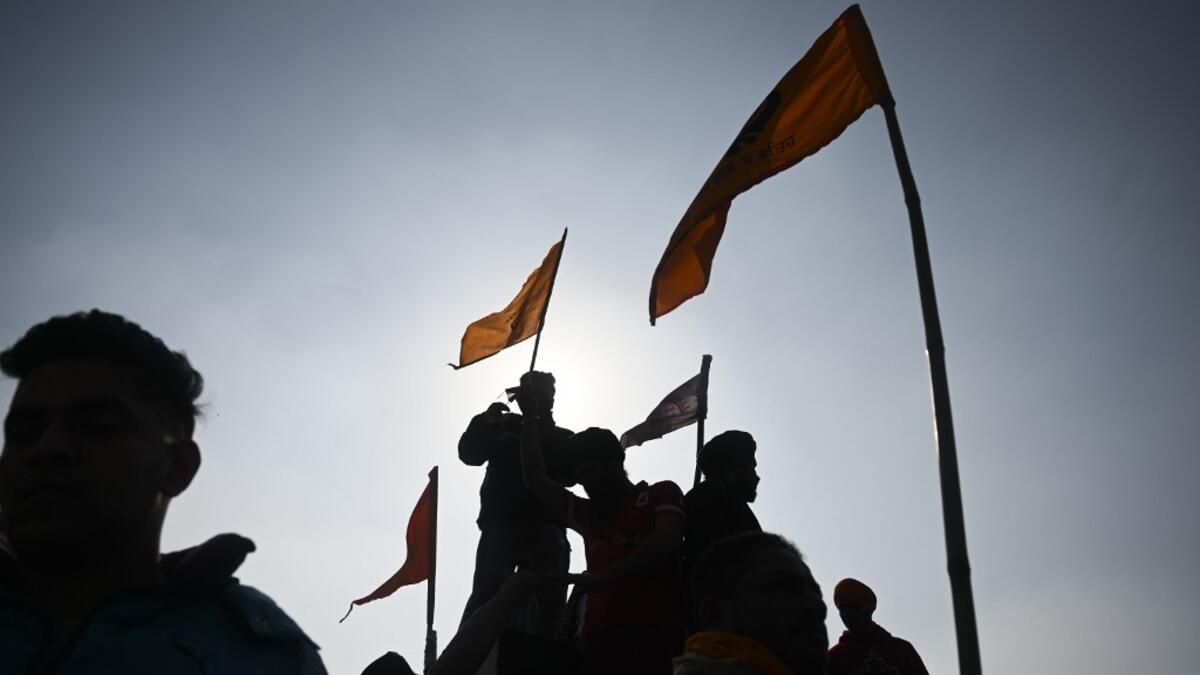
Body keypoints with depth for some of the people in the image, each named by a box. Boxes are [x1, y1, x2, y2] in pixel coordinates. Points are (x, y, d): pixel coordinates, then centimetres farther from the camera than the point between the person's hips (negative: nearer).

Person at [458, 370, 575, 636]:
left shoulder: (561, 438, 19)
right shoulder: (503, 426, 19)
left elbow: (568, 473, 1)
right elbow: (469, 453, 6)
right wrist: (484, 421, -8)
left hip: (546, 524, 2)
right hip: (503, 520, -1)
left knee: (552, 597, -10)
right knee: (486, 591, -14)